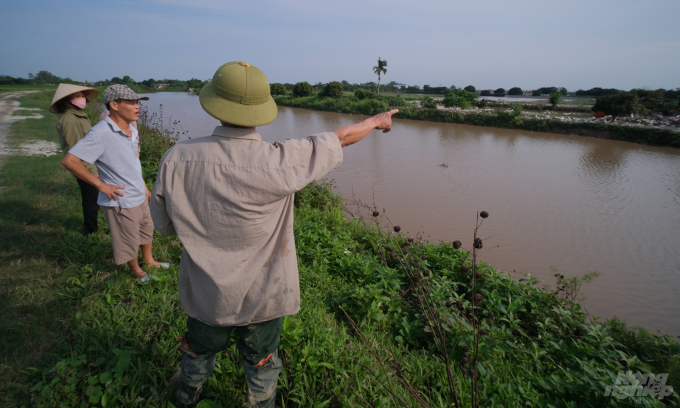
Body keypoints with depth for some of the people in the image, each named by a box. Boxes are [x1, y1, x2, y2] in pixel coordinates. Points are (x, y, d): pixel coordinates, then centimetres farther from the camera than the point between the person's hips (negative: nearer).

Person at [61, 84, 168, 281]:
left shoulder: (132, 130, 3)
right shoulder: (101, 133, -23)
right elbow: (69, 160, -24)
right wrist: (101, 185, -21)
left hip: (139, 197, 8)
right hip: (121, 201, -8)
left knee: (147, 230, 24)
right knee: (129, 241, 12)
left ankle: (149, 261, 46)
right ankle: (135, 270, 35)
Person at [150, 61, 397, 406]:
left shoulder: (176, 160, -20)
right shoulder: (280, 163, -28)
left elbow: (164, 225, -4)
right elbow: (340, 138, -12)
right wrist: (377, 120, 7)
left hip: (206, 293, 3)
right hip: (264, 296, -2)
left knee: (199, 350, 32)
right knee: (261, 364, 25)